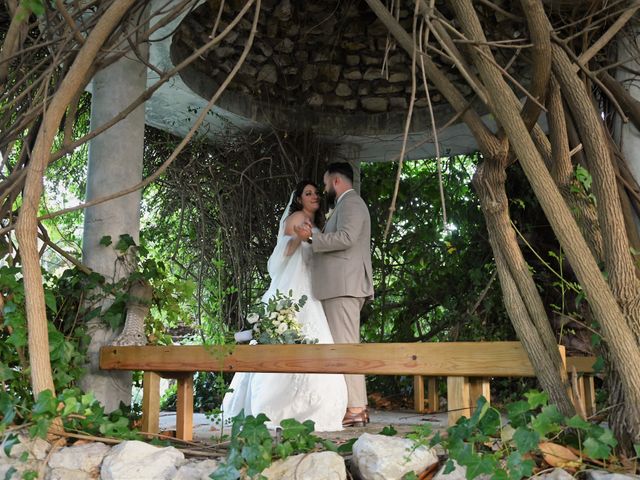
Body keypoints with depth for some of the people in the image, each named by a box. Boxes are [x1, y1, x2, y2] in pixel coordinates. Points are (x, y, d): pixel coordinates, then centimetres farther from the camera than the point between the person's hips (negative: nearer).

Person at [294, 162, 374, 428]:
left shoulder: (351, 202, -5)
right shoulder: (347, 205, 26)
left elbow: (346, 237, -21)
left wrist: (312, 238, -14)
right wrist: (317, 236, 26)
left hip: (344, 286, -11)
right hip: (342, 286, 11)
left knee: (345, 345, -12)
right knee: (346, 346, 10)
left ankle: (355, 409, -11)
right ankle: (356, 406, 13)